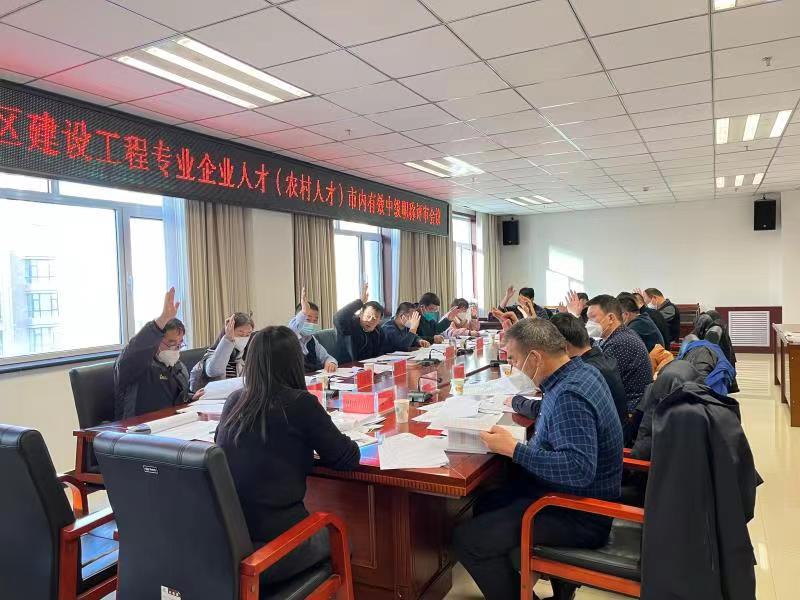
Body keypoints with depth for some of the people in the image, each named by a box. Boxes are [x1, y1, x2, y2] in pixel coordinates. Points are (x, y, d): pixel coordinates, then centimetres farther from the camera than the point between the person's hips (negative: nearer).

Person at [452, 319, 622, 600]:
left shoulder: (570, 397, -29)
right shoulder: (582, 371, 2)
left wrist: (514, 449, -31)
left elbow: (579, 470, -36)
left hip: (579, 516, -10)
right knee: (485, 505, 22)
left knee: (467, 539, -14)